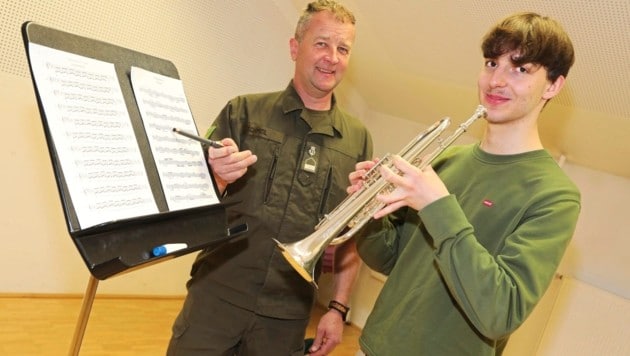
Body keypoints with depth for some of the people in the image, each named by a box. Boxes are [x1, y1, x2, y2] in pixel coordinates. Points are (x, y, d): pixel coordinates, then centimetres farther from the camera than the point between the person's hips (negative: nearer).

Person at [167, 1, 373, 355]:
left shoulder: (358, 139, 2)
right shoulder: (244, 111, -2)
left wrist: (339, 307, 1)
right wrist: (216, 178, -21)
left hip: (287, 315, 2)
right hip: (216, 297, -1)